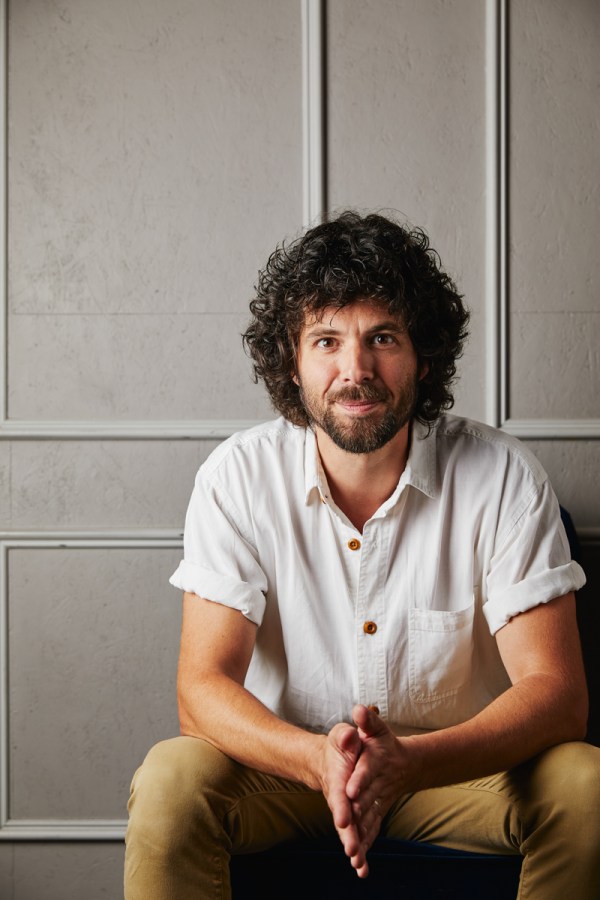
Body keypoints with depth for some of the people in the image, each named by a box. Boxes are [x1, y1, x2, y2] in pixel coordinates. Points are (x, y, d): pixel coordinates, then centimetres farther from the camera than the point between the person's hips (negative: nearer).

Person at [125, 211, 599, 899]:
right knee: (172, 779, -29)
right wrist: (318, 759, -37)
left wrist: (409, 762, -36)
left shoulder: (502, 478, -14)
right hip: (289, 761, 0)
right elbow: (203, 687, -16)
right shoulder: (237, 478, -12)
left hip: (455, 764, 1)